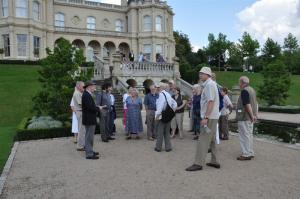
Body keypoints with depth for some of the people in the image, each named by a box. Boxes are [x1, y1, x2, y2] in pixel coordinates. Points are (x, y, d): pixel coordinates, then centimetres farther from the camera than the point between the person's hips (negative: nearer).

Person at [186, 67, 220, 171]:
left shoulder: (209, 85, -13)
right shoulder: (211, 84, 17)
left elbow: (210, 102, -21)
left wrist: (205, 117, -24)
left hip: (209, 117, -10)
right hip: (212, 116, 10)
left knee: (203, 140, -8)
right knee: (211, 140, 14)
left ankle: (198, 163, -5)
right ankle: (214, 161, 20)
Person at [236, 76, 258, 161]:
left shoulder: (244, 91, -17)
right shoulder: (252, 90, 14)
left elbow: (247, 104, -24)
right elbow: (255, 103, 16)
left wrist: (252, 116, -20)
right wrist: (255, 115, 15)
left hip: (244, 117, -10)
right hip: (250, 117, 10)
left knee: (244, 135, -3)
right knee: (249, 135, 16)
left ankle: (246, 154, 3)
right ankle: (250, 153, 24)